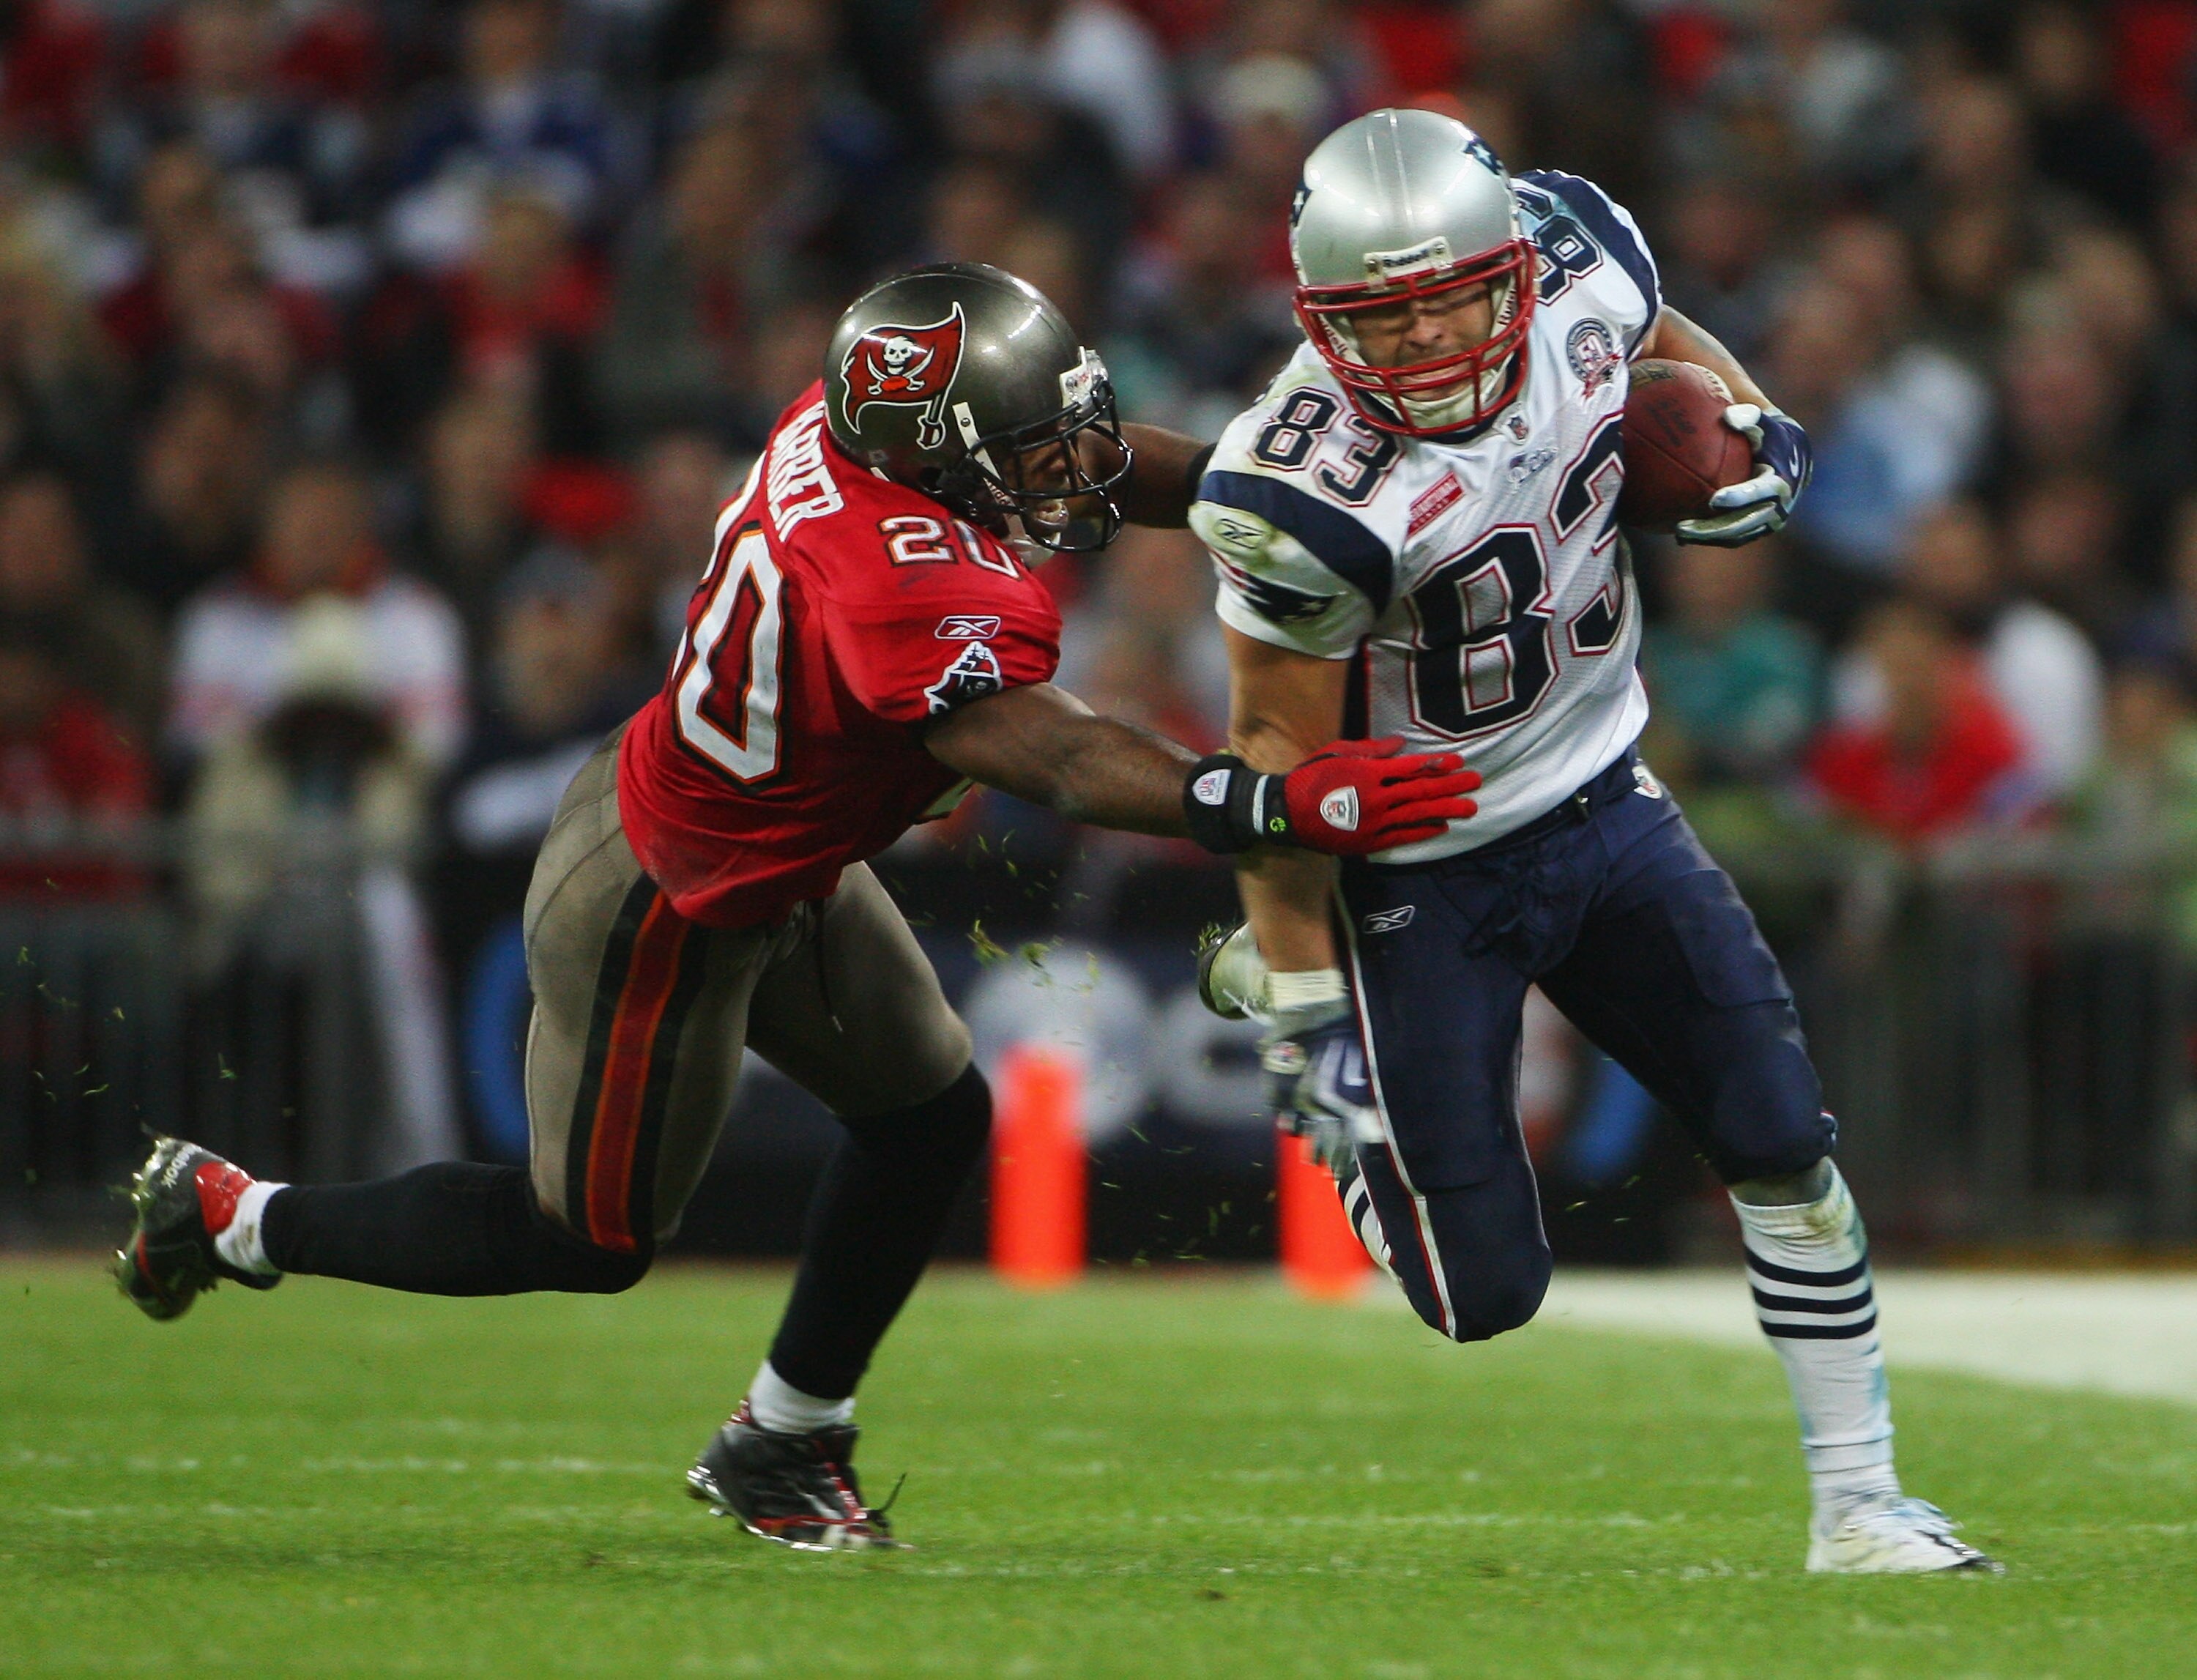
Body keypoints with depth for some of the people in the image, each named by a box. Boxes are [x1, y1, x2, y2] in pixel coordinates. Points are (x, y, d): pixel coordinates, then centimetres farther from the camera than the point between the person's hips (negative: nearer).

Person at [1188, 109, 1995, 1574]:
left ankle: (1860, 1509, 14)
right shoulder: (1314, 502, -30)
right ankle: (1276, 975, 27)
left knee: (1786, 1148, -2)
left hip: (1600, 802, 5)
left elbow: (1664, 343, 14)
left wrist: (1749, 430, -8)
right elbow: (1279, 760, -19)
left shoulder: (1576, 272, -13)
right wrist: (1303, 1013, -16)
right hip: (1421, 874, -5)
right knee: (1486, 1294, 0)